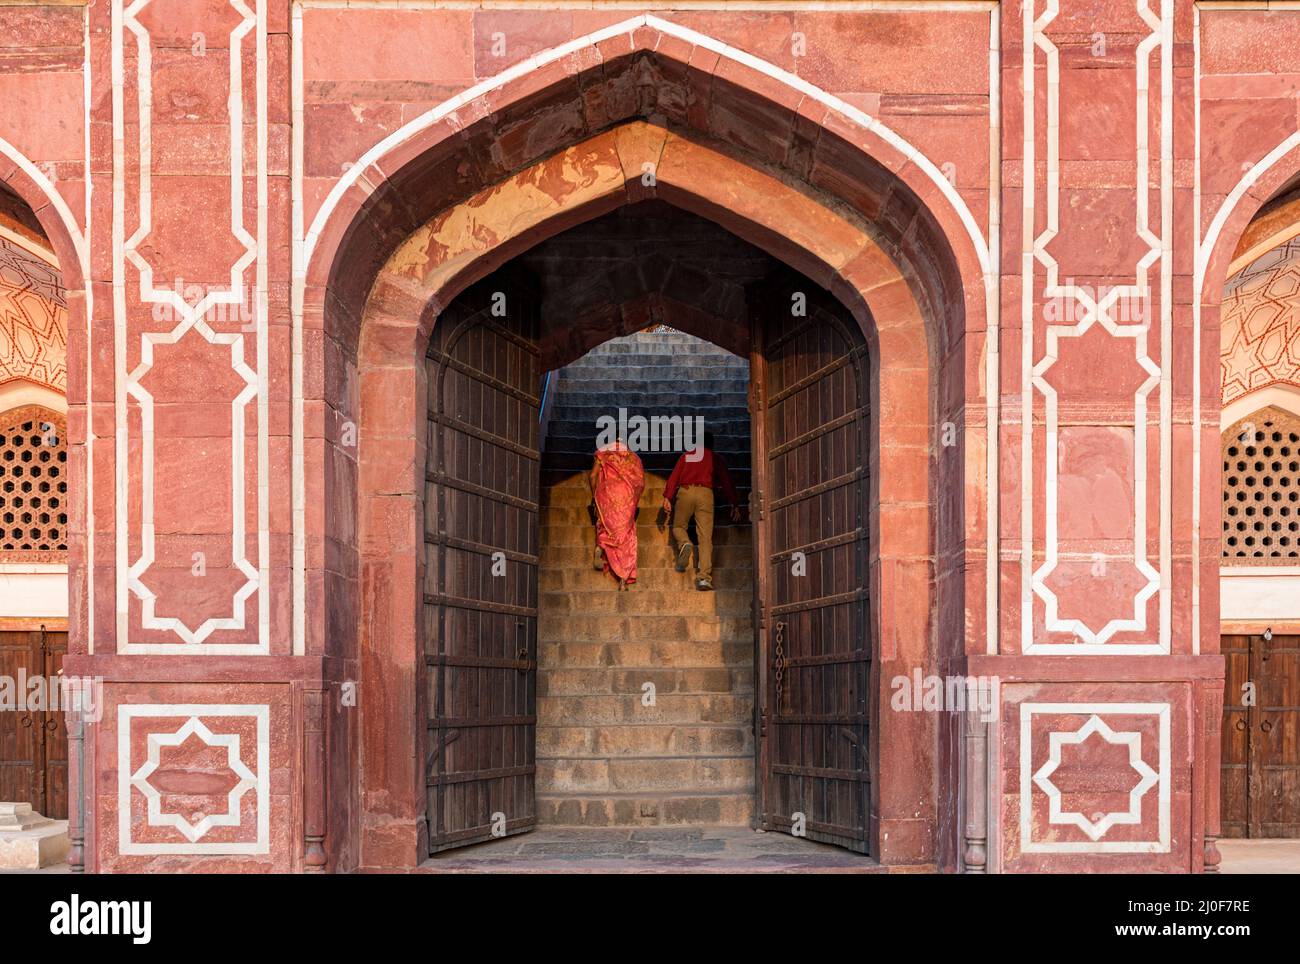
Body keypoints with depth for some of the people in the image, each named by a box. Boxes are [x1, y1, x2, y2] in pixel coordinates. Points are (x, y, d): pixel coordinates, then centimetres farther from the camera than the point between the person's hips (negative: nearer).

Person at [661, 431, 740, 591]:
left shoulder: (686, 456, 22)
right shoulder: (716, 459, 19)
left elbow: (674, 476, 11)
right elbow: (726, 481, 14)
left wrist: (668, 497, 4)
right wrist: (734, 504, 15)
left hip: (685, 491, 1)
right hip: (705, 493, -1)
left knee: (678, 526, 19)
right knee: (705, 536, -4)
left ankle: (684, 543, -17)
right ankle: (704, 577, -15)